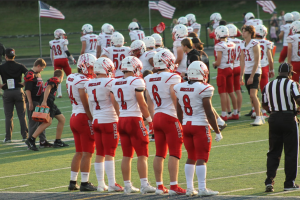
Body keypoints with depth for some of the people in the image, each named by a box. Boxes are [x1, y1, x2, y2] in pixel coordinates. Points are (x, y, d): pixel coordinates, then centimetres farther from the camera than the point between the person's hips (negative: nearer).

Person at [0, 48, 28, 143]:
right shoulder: (20, 66, 1)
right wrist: (24, 84, 3)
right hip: (19, 91, 1)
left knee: (8, 116, 5)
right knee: (22, 115, 7)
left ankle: (8, 137, 3)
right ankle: (25, 135, 5)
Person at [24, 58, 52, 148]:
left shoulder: (38, 74, 17)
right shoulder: (30, 75, -14)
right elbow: (27, 90, -19)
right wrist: (30, 103, -21)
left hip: (39, 101, 10)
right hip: (33, 102, -10)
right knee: (34, 122, -6)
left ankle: (43, 141, 19)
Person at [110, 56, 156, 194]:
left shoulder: (115, 83, 9)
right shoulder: (136, 81, -10)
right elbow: (142, 104, -10)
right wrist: (150, 120, -2)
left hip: (122, 120, 6)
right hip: (134, 120, -6)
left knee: (126, 155, 11)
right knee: (142, 154, -2)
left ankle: (127, 185, 12)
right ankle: (144, 185, -6)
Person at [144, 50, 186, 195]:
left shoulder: (149, 80, 7)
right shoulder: (172, 78, -13)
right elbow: (176, 101, -14)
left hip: (157, 117, 7)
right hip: (170, 118, -7)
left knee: (159, 153, 11)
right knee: (174, 153, -3)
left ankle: (159, 186, 14)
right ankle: (173, 186, -6)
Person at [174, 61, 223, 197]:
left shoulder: (179, 88, 4)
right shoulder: (203, 89, -15)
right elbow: (209, 113, -14)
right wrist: (217, 131, -6)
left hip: (186, 125, 6)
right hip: (200, 126, -6)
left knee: (191, 158, 15)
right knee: (201, 159, -2)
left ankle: (189, 188, 15)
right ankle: (202, 189, -2)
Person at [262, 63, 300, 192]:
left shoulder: (268, 86, 7)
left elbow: (264, 105, 10)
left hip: (274, 118, 4)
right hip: (289, 118, -4)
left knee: (273, 152, 11)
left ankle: (269, 180, 1)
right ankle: (289, 183, 7)